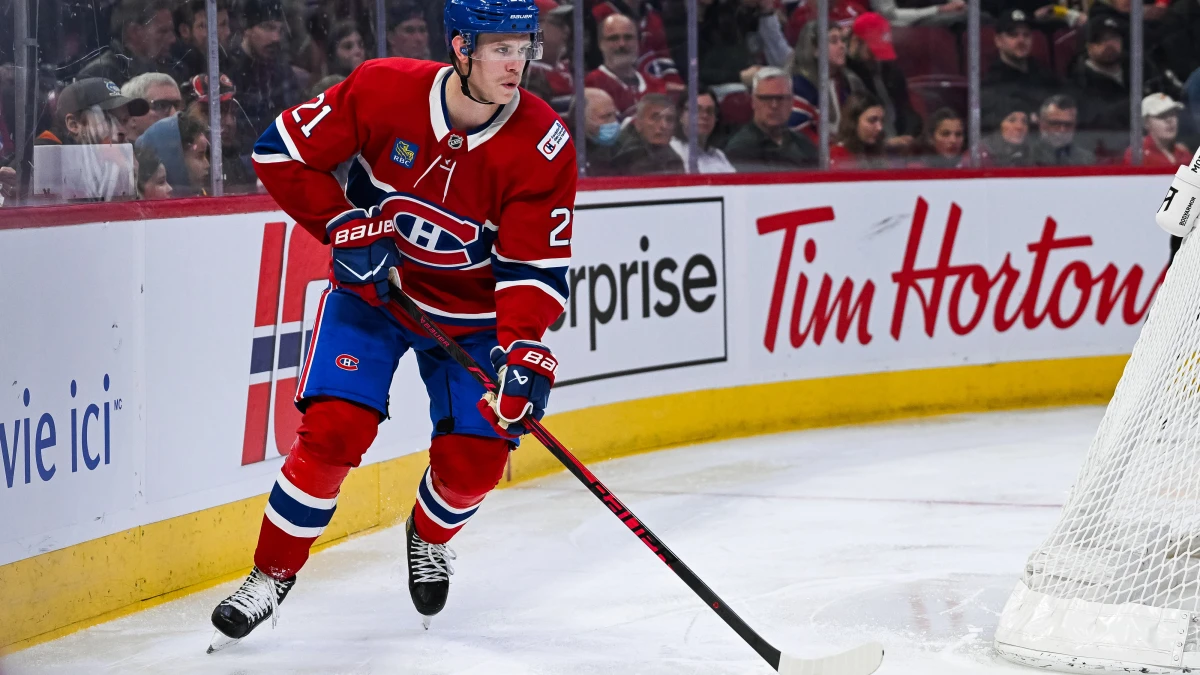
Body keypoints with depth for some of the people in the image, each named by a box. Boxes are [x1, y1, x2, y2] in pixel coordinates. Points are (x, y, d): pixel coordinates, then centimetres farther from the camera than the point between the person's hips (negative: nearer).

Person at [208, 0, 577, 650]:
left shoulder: (543, 147, -21)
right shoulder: (383, 89, -22)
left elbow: (535, 264, -21)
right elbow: (281, 151, -12)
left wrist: (522, 349, -35)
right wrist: (345, 226, -19)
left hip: (470, 312, 1)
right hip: (371, 287, -1)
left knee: (473, 460, -6)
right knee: (333, 432, -15)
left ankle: (430, 539, 31)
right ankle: (271, 574, 3)